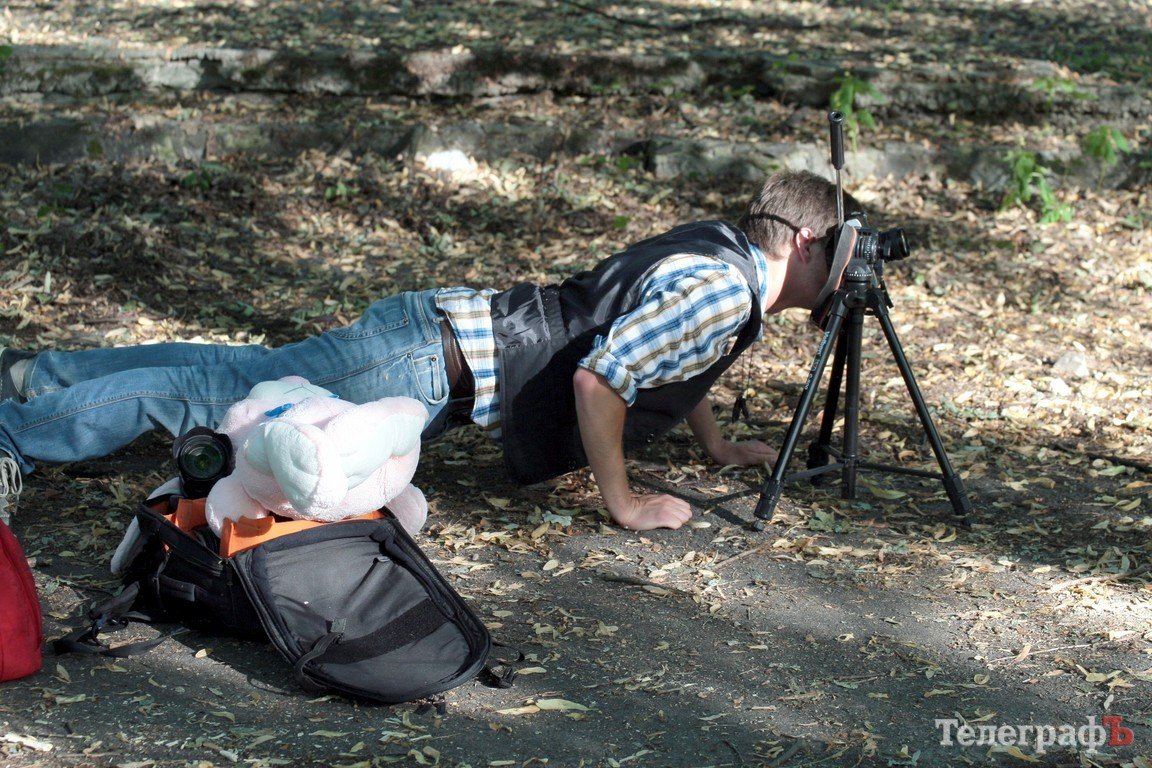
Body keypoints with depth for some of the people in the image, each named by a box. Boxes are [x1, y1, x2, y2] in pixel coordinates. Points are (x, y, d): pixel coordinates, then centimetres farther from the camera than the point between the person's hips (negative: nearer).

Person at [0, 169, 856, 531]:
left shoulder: (720, 245, 11)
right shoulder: (718, 289, -20)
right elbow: (599, 378, -28)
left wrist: (714, 441, 27)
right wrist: (623, 503, -16)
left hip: (447, 329, 9)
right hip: (433, 359, -9)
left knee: (239, 373, 14)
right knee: (233, 394, -7)